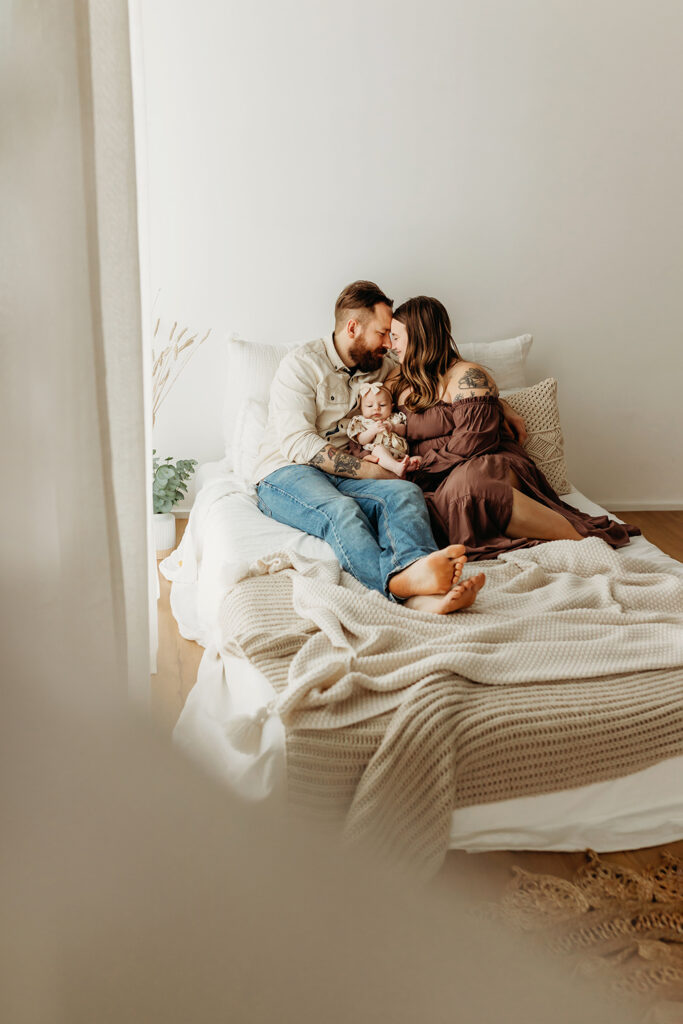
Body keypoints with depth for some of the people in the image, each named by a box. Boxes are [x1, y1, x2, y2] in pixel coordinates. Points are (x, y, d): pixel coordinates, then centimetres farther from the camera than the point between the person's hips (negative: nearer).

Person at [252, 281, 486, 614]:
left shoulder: (384, 368, 18)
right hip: (287, 474, -5)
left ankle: (414, 569, -59)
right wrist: (372, 470, -17)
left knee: (406, 492, -28)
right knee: (340, 510, -39)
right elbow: (298, 444, -13)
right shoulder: (302, 364, -2)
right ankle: (402, 584, -65)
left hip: (349, 477, 5)